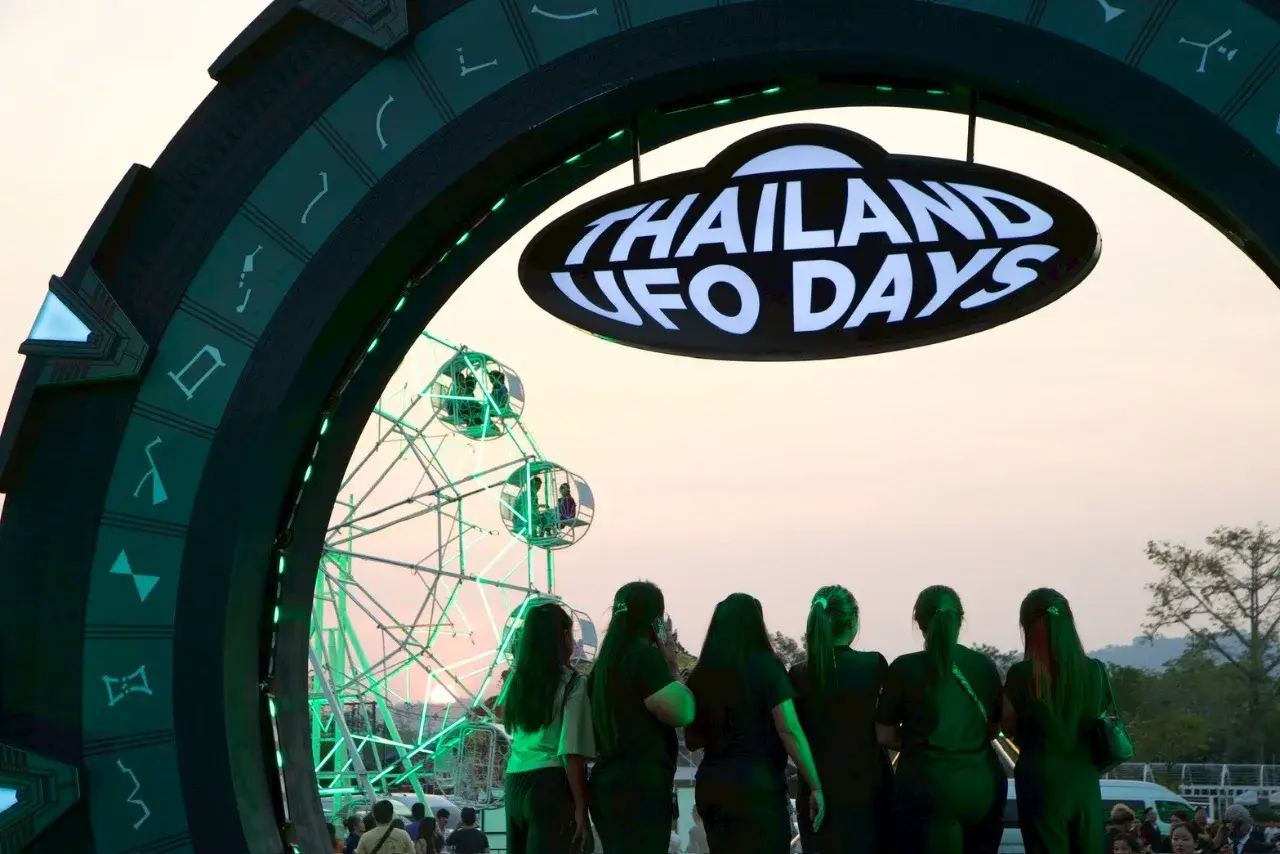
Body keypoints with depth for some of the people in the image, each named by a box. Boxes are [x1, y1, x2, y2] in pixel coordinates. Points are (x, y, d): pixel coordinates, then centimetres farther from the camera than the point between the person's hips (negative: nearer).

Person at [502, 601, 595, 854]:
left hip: (515, 783, 6)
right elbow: (571, 751, -12)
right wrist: (581, 805, -9)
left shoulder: (518, 679, 13)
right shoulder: (571, 683, -5)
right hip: (552, 784, -6)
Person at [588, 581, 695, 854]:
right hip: (641, 787, -9)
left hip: (610, 781, 9)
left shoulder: (607, 660, 15)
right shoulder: (645, 655, -11)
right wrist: (672, 668, -1)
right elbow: (683, 712, -16)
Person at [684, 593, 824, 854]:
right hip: (757, 787, -5)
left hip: (710, 786, 5)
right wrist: (815, 786, -11)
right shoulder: (766, 666, -8)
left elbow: (692, 740, 14)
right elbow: (789, 731, -14)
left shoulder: (701, 673, 6)